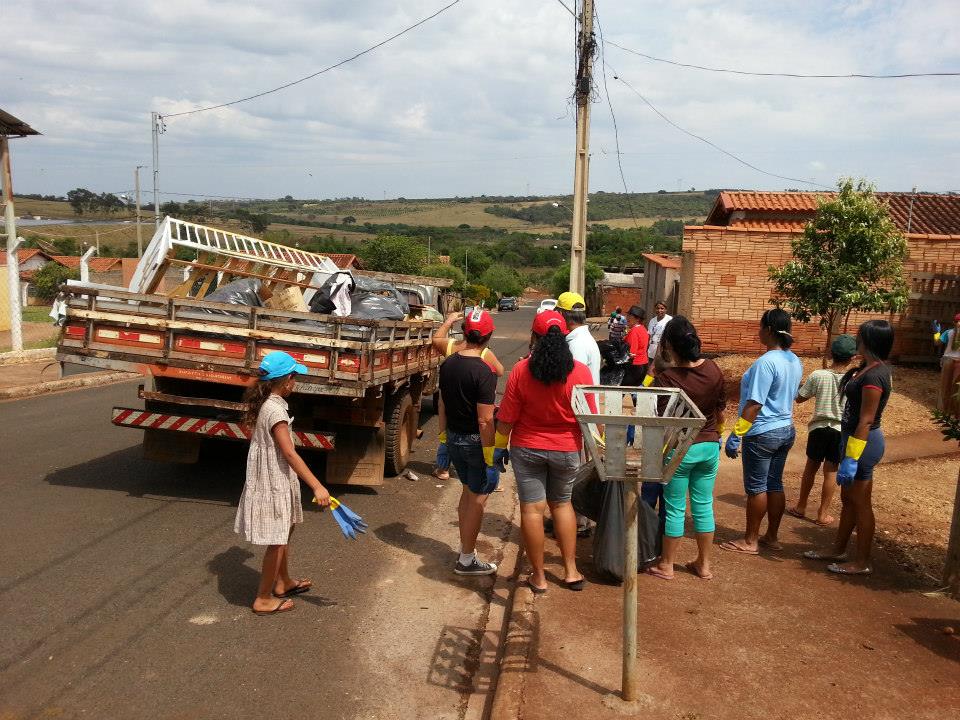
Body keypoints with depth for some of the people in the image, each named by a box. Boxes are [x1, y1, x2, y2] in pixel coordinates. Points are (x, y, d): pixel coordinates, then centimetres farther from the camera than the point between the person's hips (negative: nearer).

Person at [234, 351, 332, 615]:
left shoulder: (264, 403, 4)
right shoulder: (275, 410, -25)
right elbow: (289, 454, -28)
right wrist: (317, 486, -29)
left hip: (273, 479, 10)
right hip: (273, 482, -10)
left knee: (284, 532, 24)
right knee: (277, 540, 2)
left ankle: (283, 583, 40)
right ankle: (264, 599, 15)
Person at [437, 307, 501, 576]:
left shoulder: (447, 364, 1)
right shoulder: (483, 372, -22)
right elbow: (485, 421, -22)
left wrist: (444, 437, 20)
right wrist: (490, 457, -16)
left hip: (453, 439, 8)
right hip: (475, 442, -7)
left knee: (468, 490, 23)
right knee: (478, 498, 5)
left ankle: (465, 546, 34)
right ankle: (466, 560, 13)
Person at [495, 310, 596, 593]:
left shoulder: (521, 370, -12)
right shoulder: (580, 372, -11)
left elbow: (507, 417, -7)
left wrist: (500, 447, 7)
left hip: (527, 448, -1)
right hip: (566, 450, 2)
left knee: (532, 509, 7)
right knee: (562, 504, 20)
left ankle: (539, 576, 17)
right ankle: (571, 571, 22)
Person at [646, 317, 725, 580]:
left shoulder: (665, 378, -21)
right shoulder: (713, 369, -5)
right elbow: (721, 410, 6)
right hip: (709, 447, 5)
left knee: (675, 508, 7)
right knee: (704, 505, 15)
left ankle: (666, 566, 21)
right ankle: (704, 564, 27)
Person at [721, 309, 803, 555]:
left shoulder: (766, 362, -21)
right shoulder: (795, 361, 6)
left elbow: (754, 404, -22)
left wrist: (736, 435, -18)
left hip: (762, 433, -8)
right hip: (786, 430, 8)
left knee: (756, 487, 2)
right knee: (775, 485, 16)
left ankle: (750, 541, 13)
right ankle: (772, 537, 26)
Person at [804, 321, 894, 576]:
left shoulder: (874, 376, -22)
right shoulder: (873, 368, 9)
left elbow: (866, 421, -24)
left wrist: (851, 459, -23)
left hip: (862, 442, -10)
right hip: (853, 437, 10)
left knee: (860, 504, 3)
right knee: (847, 499, 19)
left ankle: (862, 563, 16)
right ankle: (838, 550, 32)